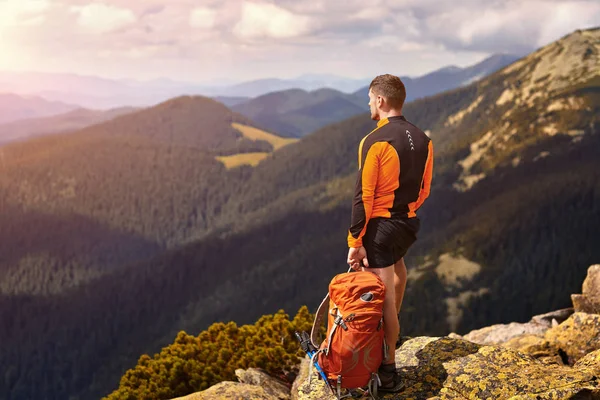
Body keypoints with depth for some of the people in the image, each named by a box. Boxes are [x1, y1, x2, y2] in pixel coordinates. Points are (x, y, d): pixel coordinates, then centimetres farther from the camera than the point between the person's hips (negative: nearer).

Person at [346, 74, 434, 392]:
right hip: (409, 222, 7)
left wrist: (355, 241, -13)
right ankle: (393, 330, 45)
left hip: (380, 225, -7)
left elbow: (364, 196, -17)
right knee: (397, 265, 35)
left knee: (384, 297, -2)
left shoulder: (375, 141, -16)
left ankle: (389, 371, 4)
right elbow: (425, 189, 12)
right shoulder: (423, 140, 5)